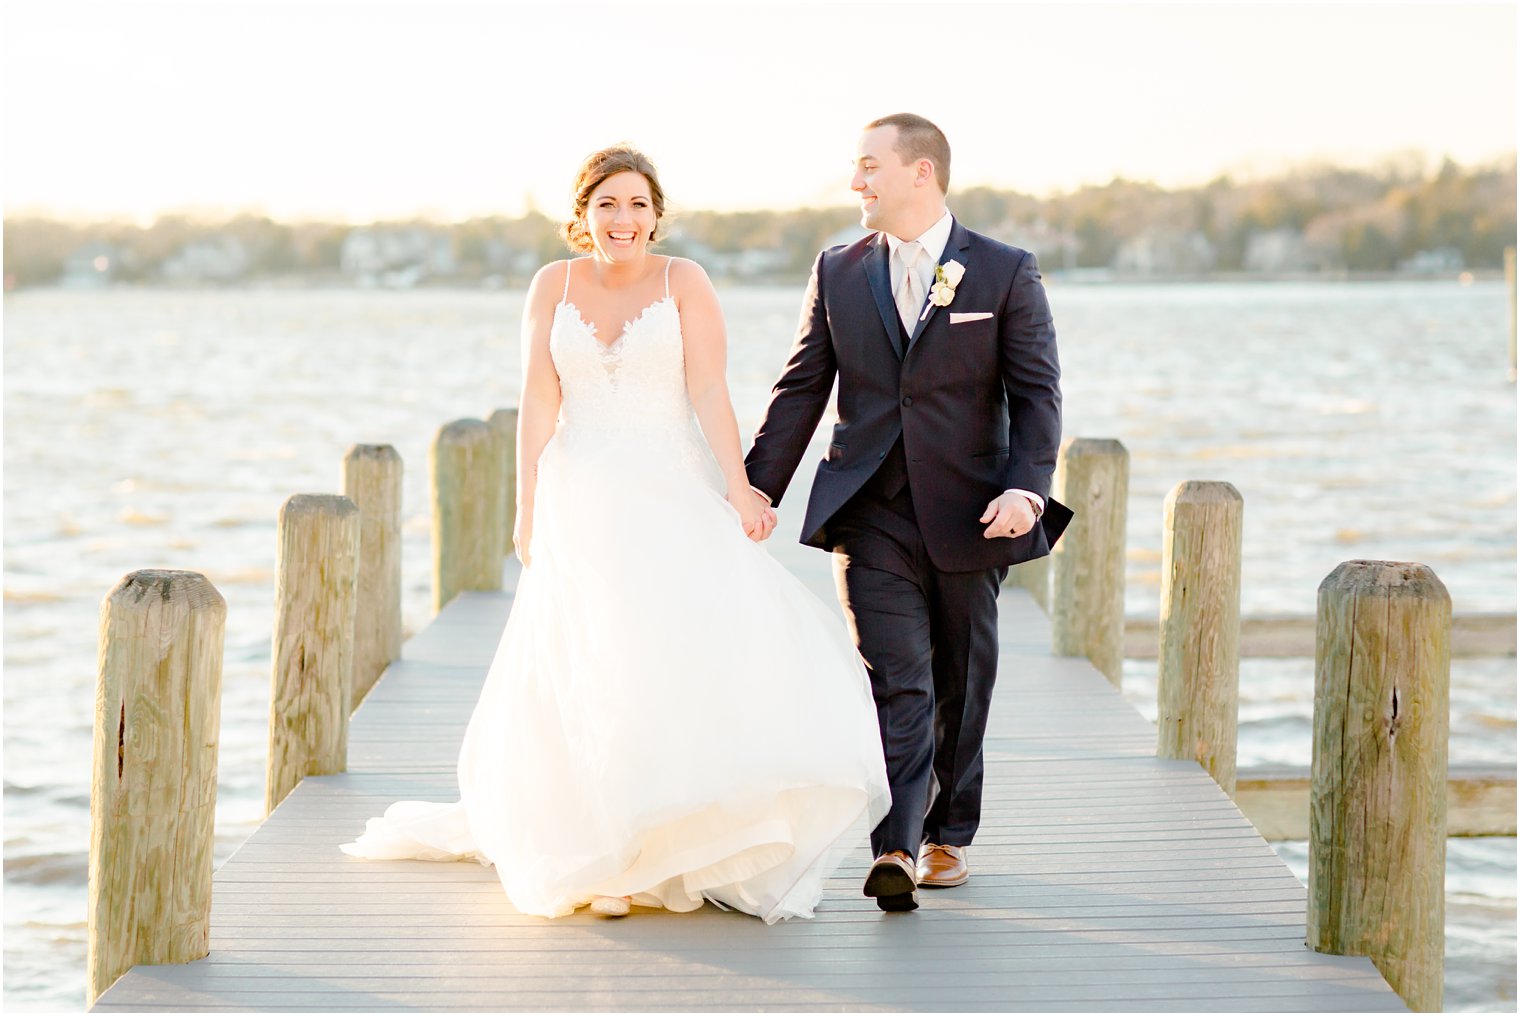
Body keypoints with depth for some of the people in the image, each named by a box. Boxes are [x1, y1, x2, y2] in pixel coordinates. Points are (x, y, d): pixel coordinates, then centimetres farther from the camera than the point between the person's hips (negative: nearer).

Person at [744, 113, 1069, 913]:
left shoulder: (1006, 273, 0)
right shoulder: (838, 273, 7)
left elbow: (1037, 393, -3)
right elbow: (800, 391, 10)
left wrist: (1026, 488, -17)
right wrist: (756, 491, 4)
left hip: (967, 516, 0)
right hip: (872, 517, 1)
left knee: (960, 687, 11)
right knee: (896, 684, -11)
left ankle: (947, 836, 26)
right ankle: (895, 852, -18)